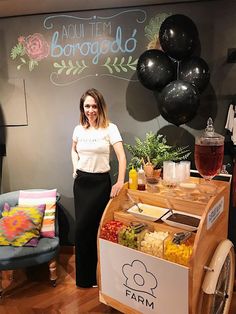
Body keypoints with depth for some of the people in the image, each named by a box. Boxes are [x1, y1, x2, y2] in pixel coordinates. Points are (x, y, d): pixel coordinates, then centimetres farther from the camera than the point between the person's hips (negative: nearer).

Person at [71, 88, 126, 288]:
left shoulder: (110, 128, -10)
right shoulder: (79, 129, 4)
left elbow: (121, 155, -20)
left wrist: (120, 182, -32)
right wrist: (75, 167, 7)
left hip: (100, 182, -4)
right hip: (81, 182, 4)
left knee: (84, 227, -1)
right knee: (84, 226, 12)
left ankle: (87, 276, 24)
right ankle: (86, 275, 34)